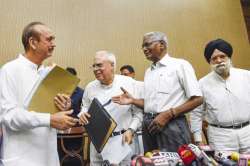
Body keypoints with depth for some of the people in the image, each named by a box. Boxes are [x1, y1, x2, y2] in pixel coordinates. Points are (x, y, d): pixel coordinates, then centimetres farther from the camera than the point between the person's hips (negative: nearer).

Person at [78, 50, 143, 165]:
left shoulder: (129, 83, -7)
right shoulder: (90, 87, 3)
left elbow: (138, 112, -4)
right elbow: (85, 109, 13)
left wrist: (131, 130, -15)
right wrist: (82, 115, -8)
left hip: (122, 140, -2)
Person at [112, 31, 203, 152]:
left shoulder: (180, 65, -5)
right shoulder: (148, 72, 15)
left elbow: (197, 99, -9)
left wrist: (168, 114, -16)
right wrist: (132, 100, 2)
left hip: (172, 126, -6)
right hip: (149, 126, 6)